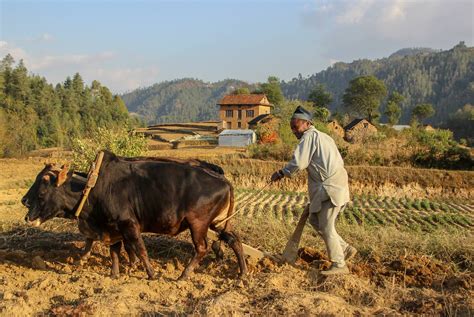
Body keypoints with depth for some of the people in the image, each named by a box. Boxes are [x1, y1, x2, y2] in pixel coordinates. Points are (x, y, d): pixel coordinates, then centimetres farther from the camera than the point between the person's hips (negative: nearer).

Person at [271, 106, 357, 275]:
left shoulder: (309, 136, -8)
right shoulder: (323, 137, 21)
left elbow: (298, 162, -17)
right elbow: (339, 161, 22)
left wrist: (281, 173, -3)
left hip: (330, 186, -10)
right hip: (335, 184, 10)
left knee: (326, 226, -5)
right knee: (315, 219, 15)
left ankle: (339, 265, 0)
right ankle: (345, 249, 18)